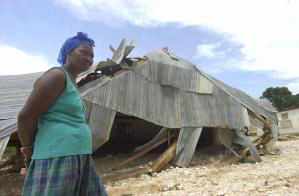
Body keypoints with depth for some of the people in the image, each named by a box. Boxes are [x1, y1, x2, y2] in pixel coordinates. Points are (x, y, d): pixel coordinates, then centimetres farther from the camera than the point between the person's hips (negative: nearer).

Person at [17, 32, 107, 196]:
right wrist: (29, 149, 1)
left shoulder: (71, 82, 17)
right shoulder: (57, 75, -11)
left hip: (76, 157, 10)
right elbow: (25, 116, -15)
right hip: (57, 159, -10)